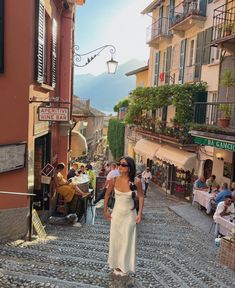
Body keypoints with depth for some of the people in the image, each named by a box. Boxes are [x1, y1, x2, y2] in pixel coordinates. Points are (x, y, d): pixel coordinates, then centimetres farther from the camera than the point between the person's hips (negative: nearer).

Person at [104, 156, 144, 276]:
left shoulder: (136, 181, -19)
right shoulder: (114, 180, -14)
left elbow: (141, 197, -3)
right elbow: (107, 194, 4)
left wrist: (140, 213, -5)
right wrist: (105, 210, 5)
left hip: (130, 215, -1)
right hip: (116, 213, 2)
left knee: (127, 240, 11)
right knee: (115, 239, 12)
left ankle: (125, 266, 32)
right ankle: (116, 264, 34)